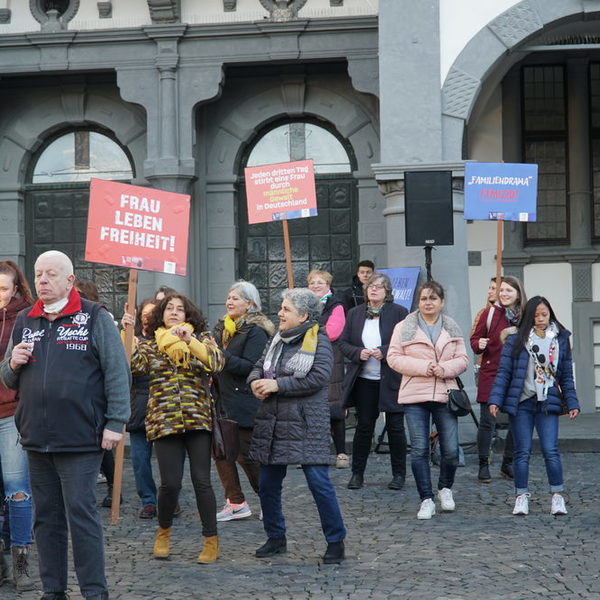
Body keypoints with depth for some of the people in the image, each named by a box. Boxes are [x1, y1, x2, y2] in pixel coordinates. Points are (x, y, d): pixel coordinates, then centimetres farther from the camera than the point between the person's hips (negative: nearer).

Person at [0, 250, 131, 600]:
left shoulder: (95, 318, -2)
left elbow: (117, 372, -6)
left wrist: (115, 422, -12)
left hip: (81, 438, -5)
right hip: (37, 439, 5)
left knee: (81, 514, -3)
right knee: (47, 516, 10)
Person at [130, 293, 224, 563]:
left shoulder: (201, 338, 10)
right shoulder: (149, 345, 11)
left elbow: (216, 363, -9)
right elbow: (132, 365, -8)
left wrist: (189, 340, -20)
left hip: (198, 419, 0)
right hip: (164, 421, 0)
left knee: (201, 480, -4)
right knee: (170, 482, -5)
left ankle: (211, 540, 9)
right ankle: (163, 532, 22)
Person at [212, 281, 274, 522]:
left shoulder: (255, 331, -11)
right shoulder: (222, 327, 14)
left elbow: (250, 367, -19)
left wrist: (221, 355, -26)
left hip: (244, 403, -8)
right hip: (222, 400, 8)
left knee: (246, 455, -3)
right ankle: (235, 502, 12)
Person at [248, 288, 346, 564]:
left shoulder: (319, 340, -8)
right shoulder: (277, 339, 14)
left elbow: (319, 377, -19)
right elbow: (259, 365, 17)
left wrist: (277, 384, -17)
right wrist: (256, 381, -8)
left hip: (306, 426, -7)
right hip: (272, 422, 7)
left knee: (319, 483, -8)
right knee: (268, 484, 11)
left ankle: (336, 541, 3)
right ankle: (276, 538, 26)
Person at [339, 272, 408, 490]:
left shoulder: (399, 313, -2)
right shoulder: (355, 313, 9)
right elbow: (343, 343, 9)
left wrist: (384, 351, -18)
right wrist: (358, 353, -10)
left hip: (392, 380, -2)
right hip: (364, 380, 3)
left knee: (395, 427, 3)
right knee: (364, 426, 6)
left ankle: (399, 474, 14)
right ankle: (357, 473, 15)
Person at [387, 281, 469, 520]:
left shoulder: (452, 328, 11)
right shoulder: (404, 327, 2)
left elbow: (462, 359, 9)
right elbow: (394, 358, -3)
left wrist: (445, 368, -11)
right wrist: (422, 367, -14)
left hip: (445, 394, 2)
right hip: (414, 395, -1)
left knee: (451, 450, -2)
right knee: (419, 449, -2)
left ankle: (445, 488, 25)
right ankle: (426, 500, 8)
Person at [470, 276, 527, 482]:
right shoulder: (490, 313, -1)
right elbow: (474, 339, 3)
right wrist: (479, 345, -18)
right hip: (491, 375, -2)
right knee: (487, 422, -2)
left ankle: (508, 465, 20)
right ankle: (483, 466, 9)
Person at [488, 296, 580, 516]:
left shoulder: (560, 340, 9)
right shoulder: (515, 340, 2)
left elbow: (566, 375, 12)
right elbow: (503, 372, 1)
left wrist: (572, 403, 7)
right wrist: (495, 400, -6)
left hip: (548, 403, 0)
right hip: (520, 403, 0)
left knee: (551, 450, -7)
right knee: (522, 452, 3)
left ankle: (557, 496, 5)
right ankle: (521, 497, 12)